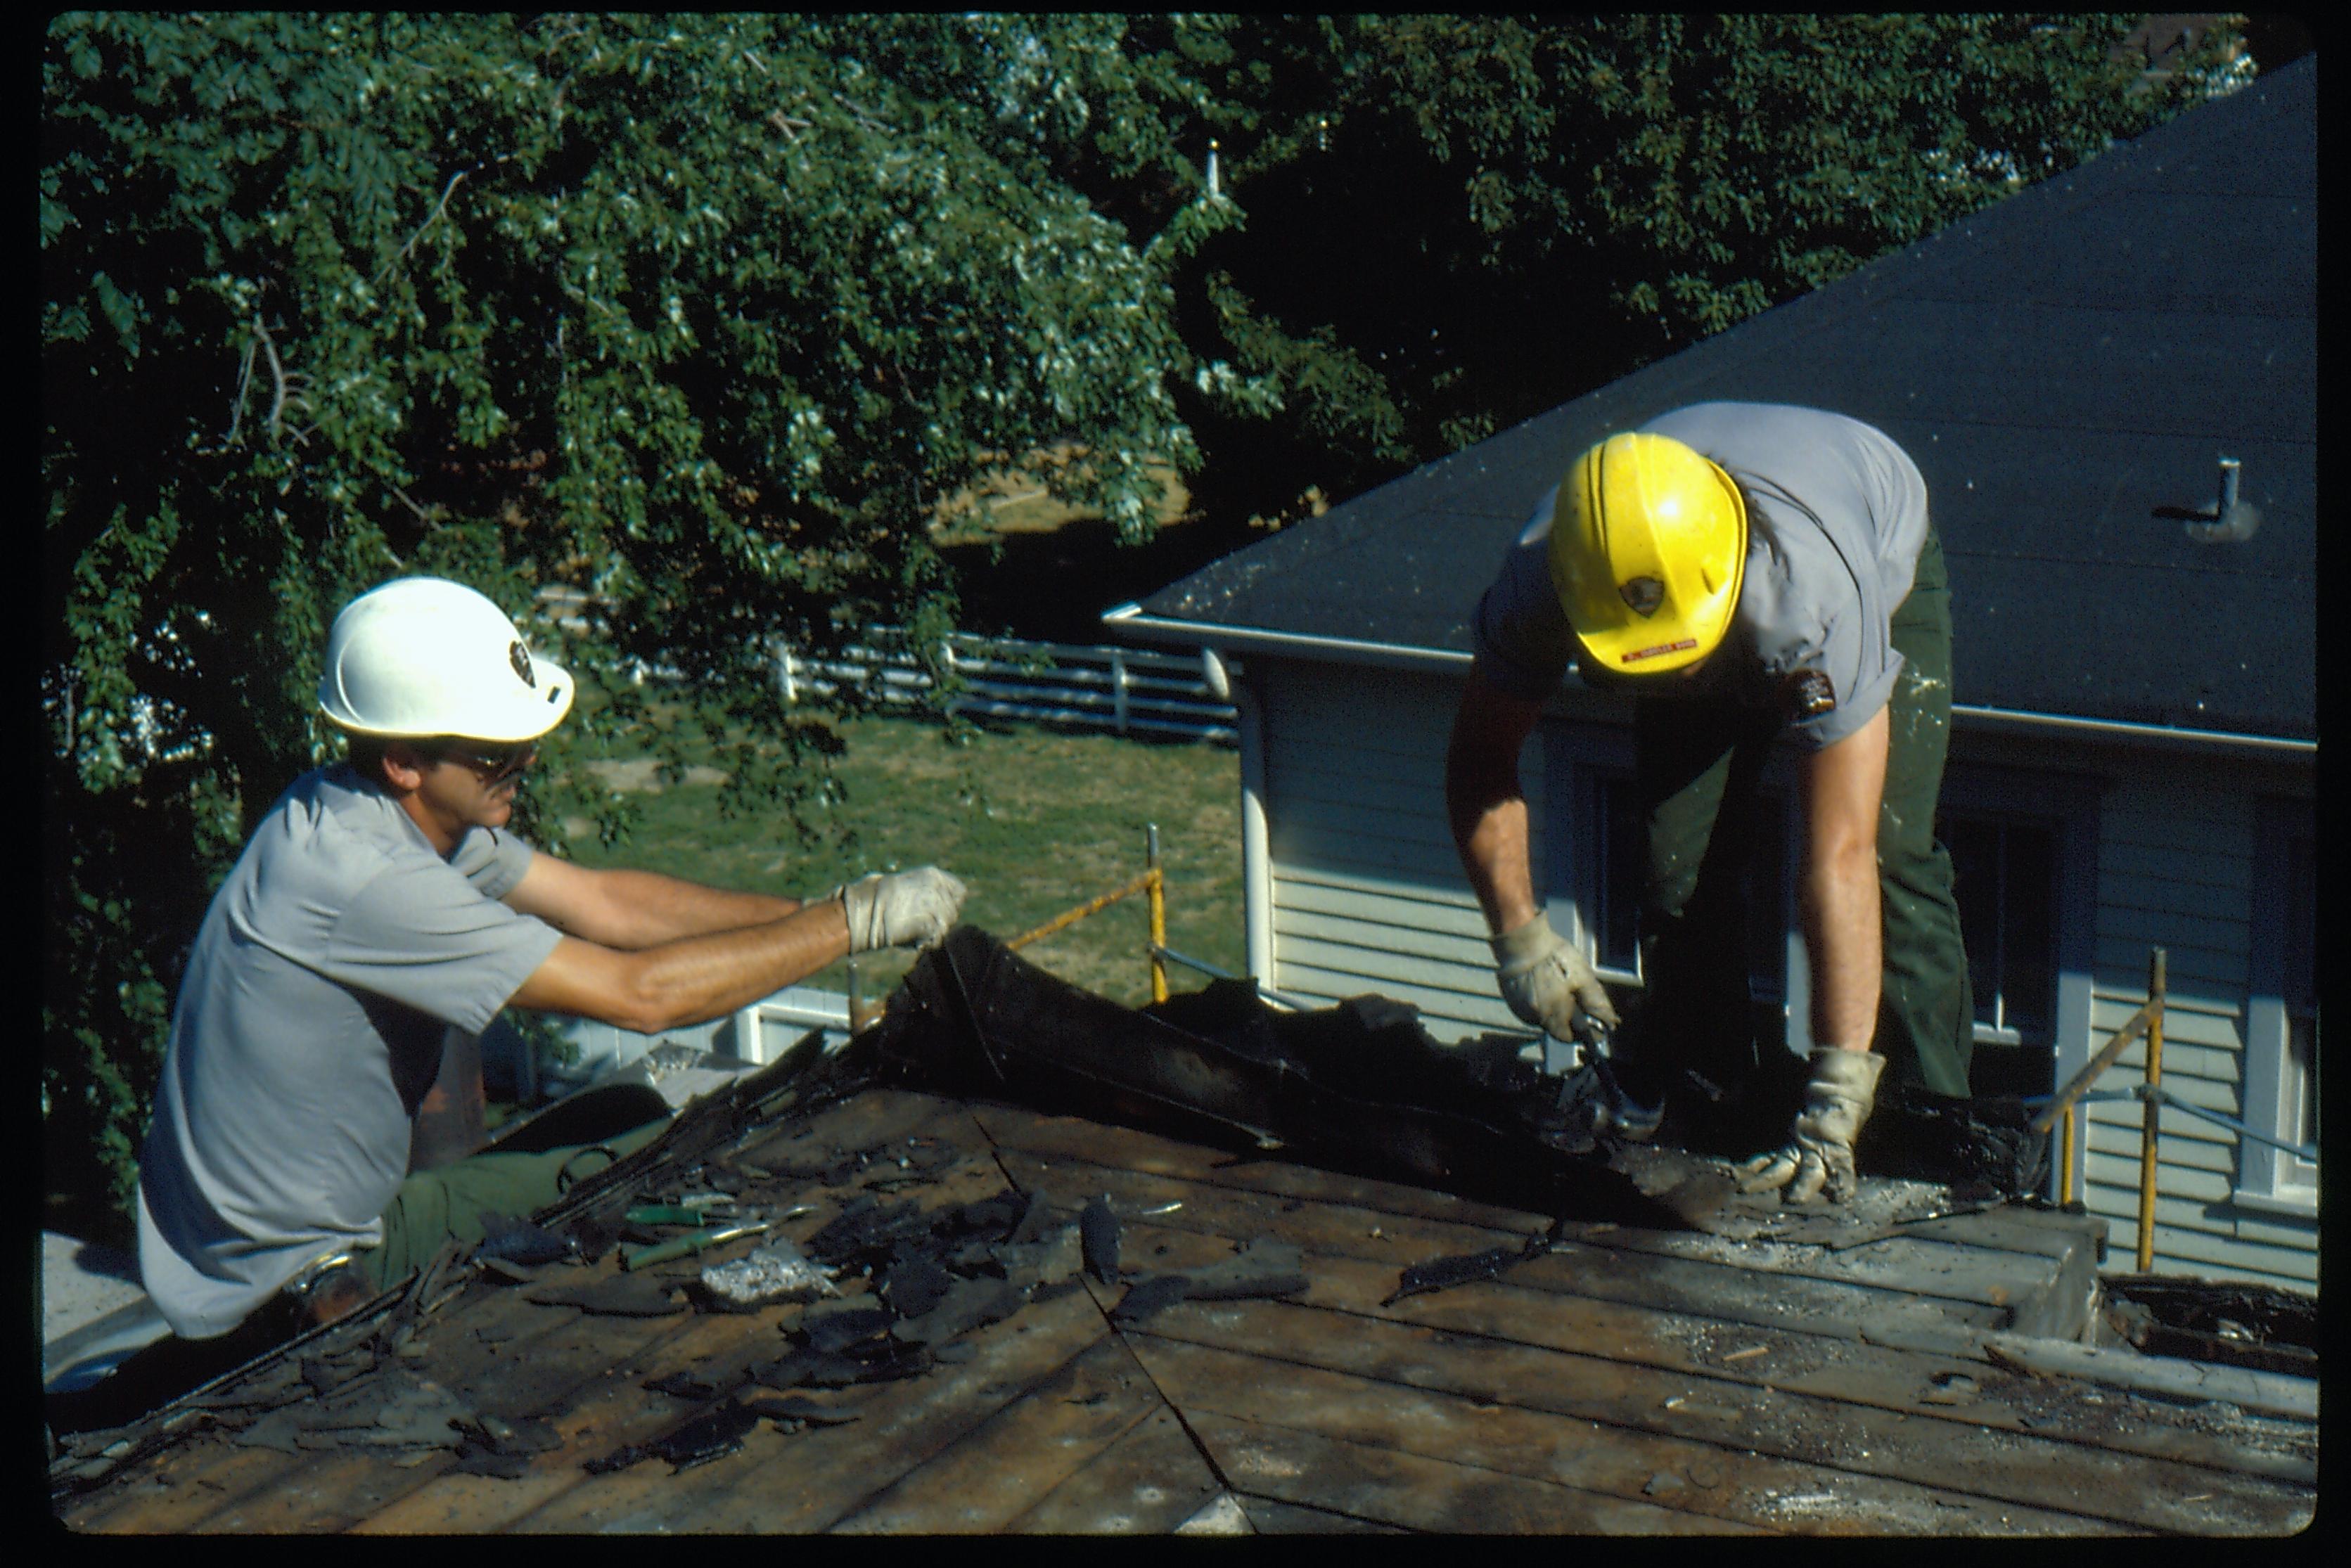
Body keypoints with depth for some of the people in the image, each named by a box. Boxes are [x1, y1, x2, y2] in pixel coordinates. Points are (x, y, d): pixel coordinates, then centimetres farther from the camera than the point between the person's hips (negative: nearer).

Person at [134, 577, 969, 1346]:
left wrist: (819, 913, -4)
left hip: (352, 1207, 8)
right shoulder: (358, 878, -30)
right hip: (296, 1283, -8)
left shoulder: (406, 811, -3)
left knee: (639, 1130, 11)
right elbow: (640, 994, -28)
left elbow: (604, 903, 4)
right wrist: (852, 922, -21)